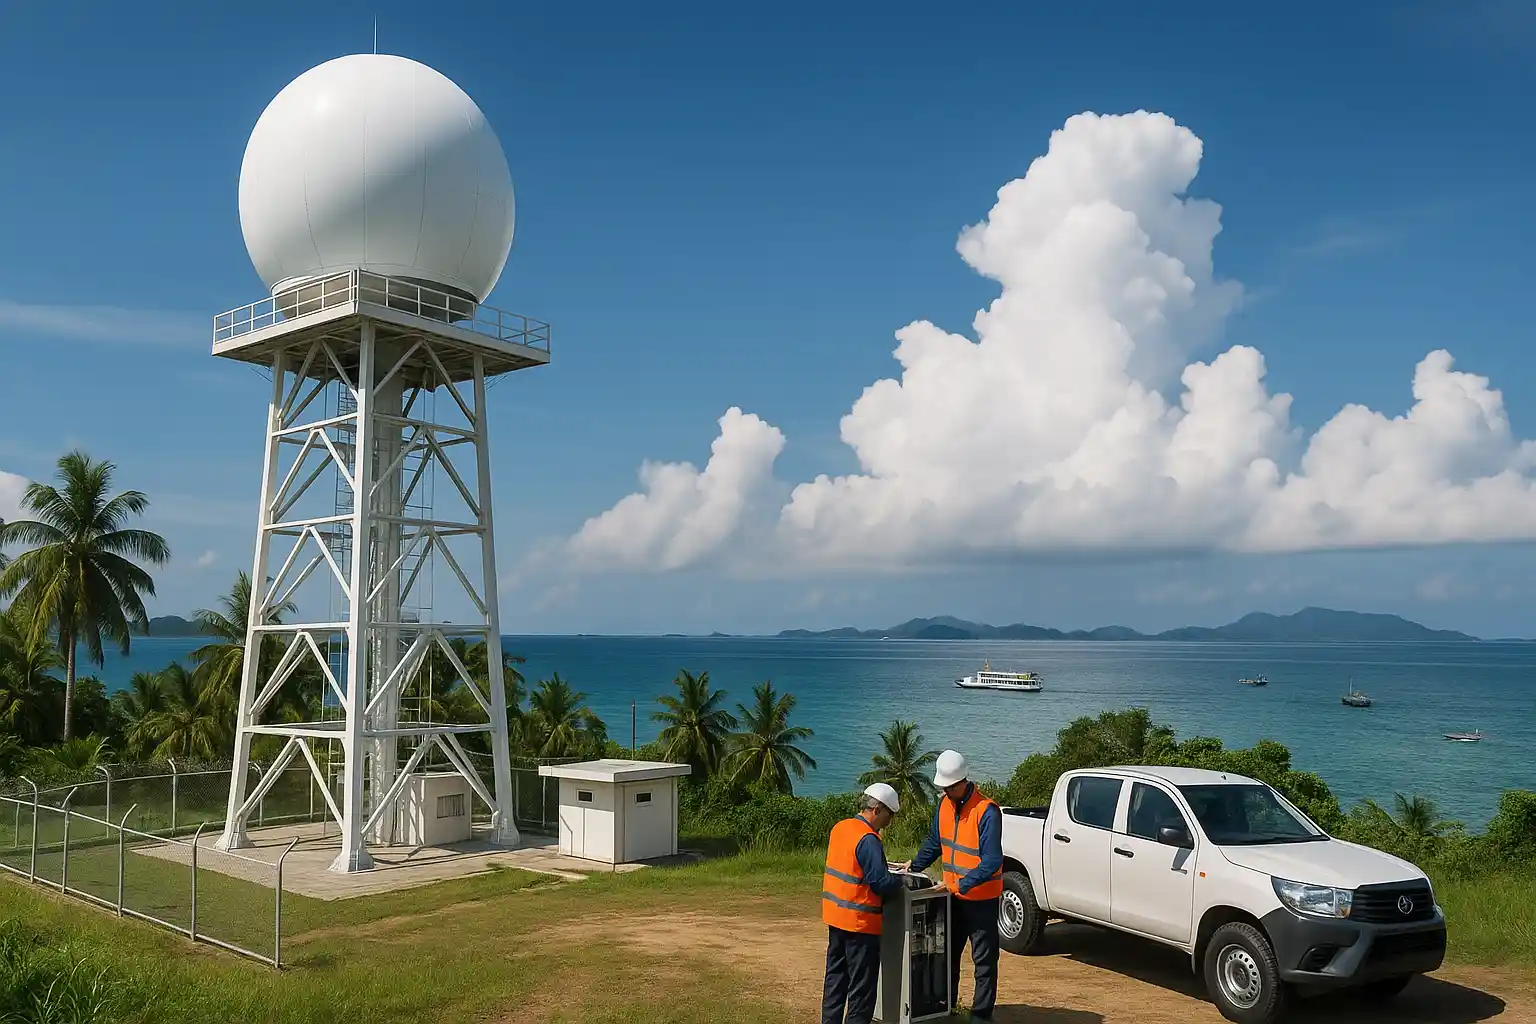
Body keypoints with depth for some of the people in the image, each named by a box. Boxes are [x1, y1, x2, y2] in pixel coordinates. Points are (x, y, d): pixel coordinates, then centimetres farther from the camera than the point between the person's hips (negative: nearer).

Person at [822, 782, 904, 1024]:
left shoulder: (840, 827, 6)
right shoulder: (868, 840, -21)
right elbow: (880, 882, -23)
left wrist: (886, 868, 13)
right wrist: (901, 879, -4)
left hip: (835, 916, 8)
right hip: (860, 922, -8)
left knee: (835, 977, 18)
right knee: (862, 985, 3)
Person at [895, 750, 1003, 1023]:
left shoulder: (987, 811, -22)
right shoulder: (945, 805, 1)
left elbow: (992, 861, -25)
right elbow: (935, 842, 16)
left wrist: (963, 884, -30)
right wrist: (914, 865, 10)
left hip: (981, 898, -7)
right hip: (953, 896, 7)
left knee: (984, 960, 3)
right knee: (949, 954, 17)